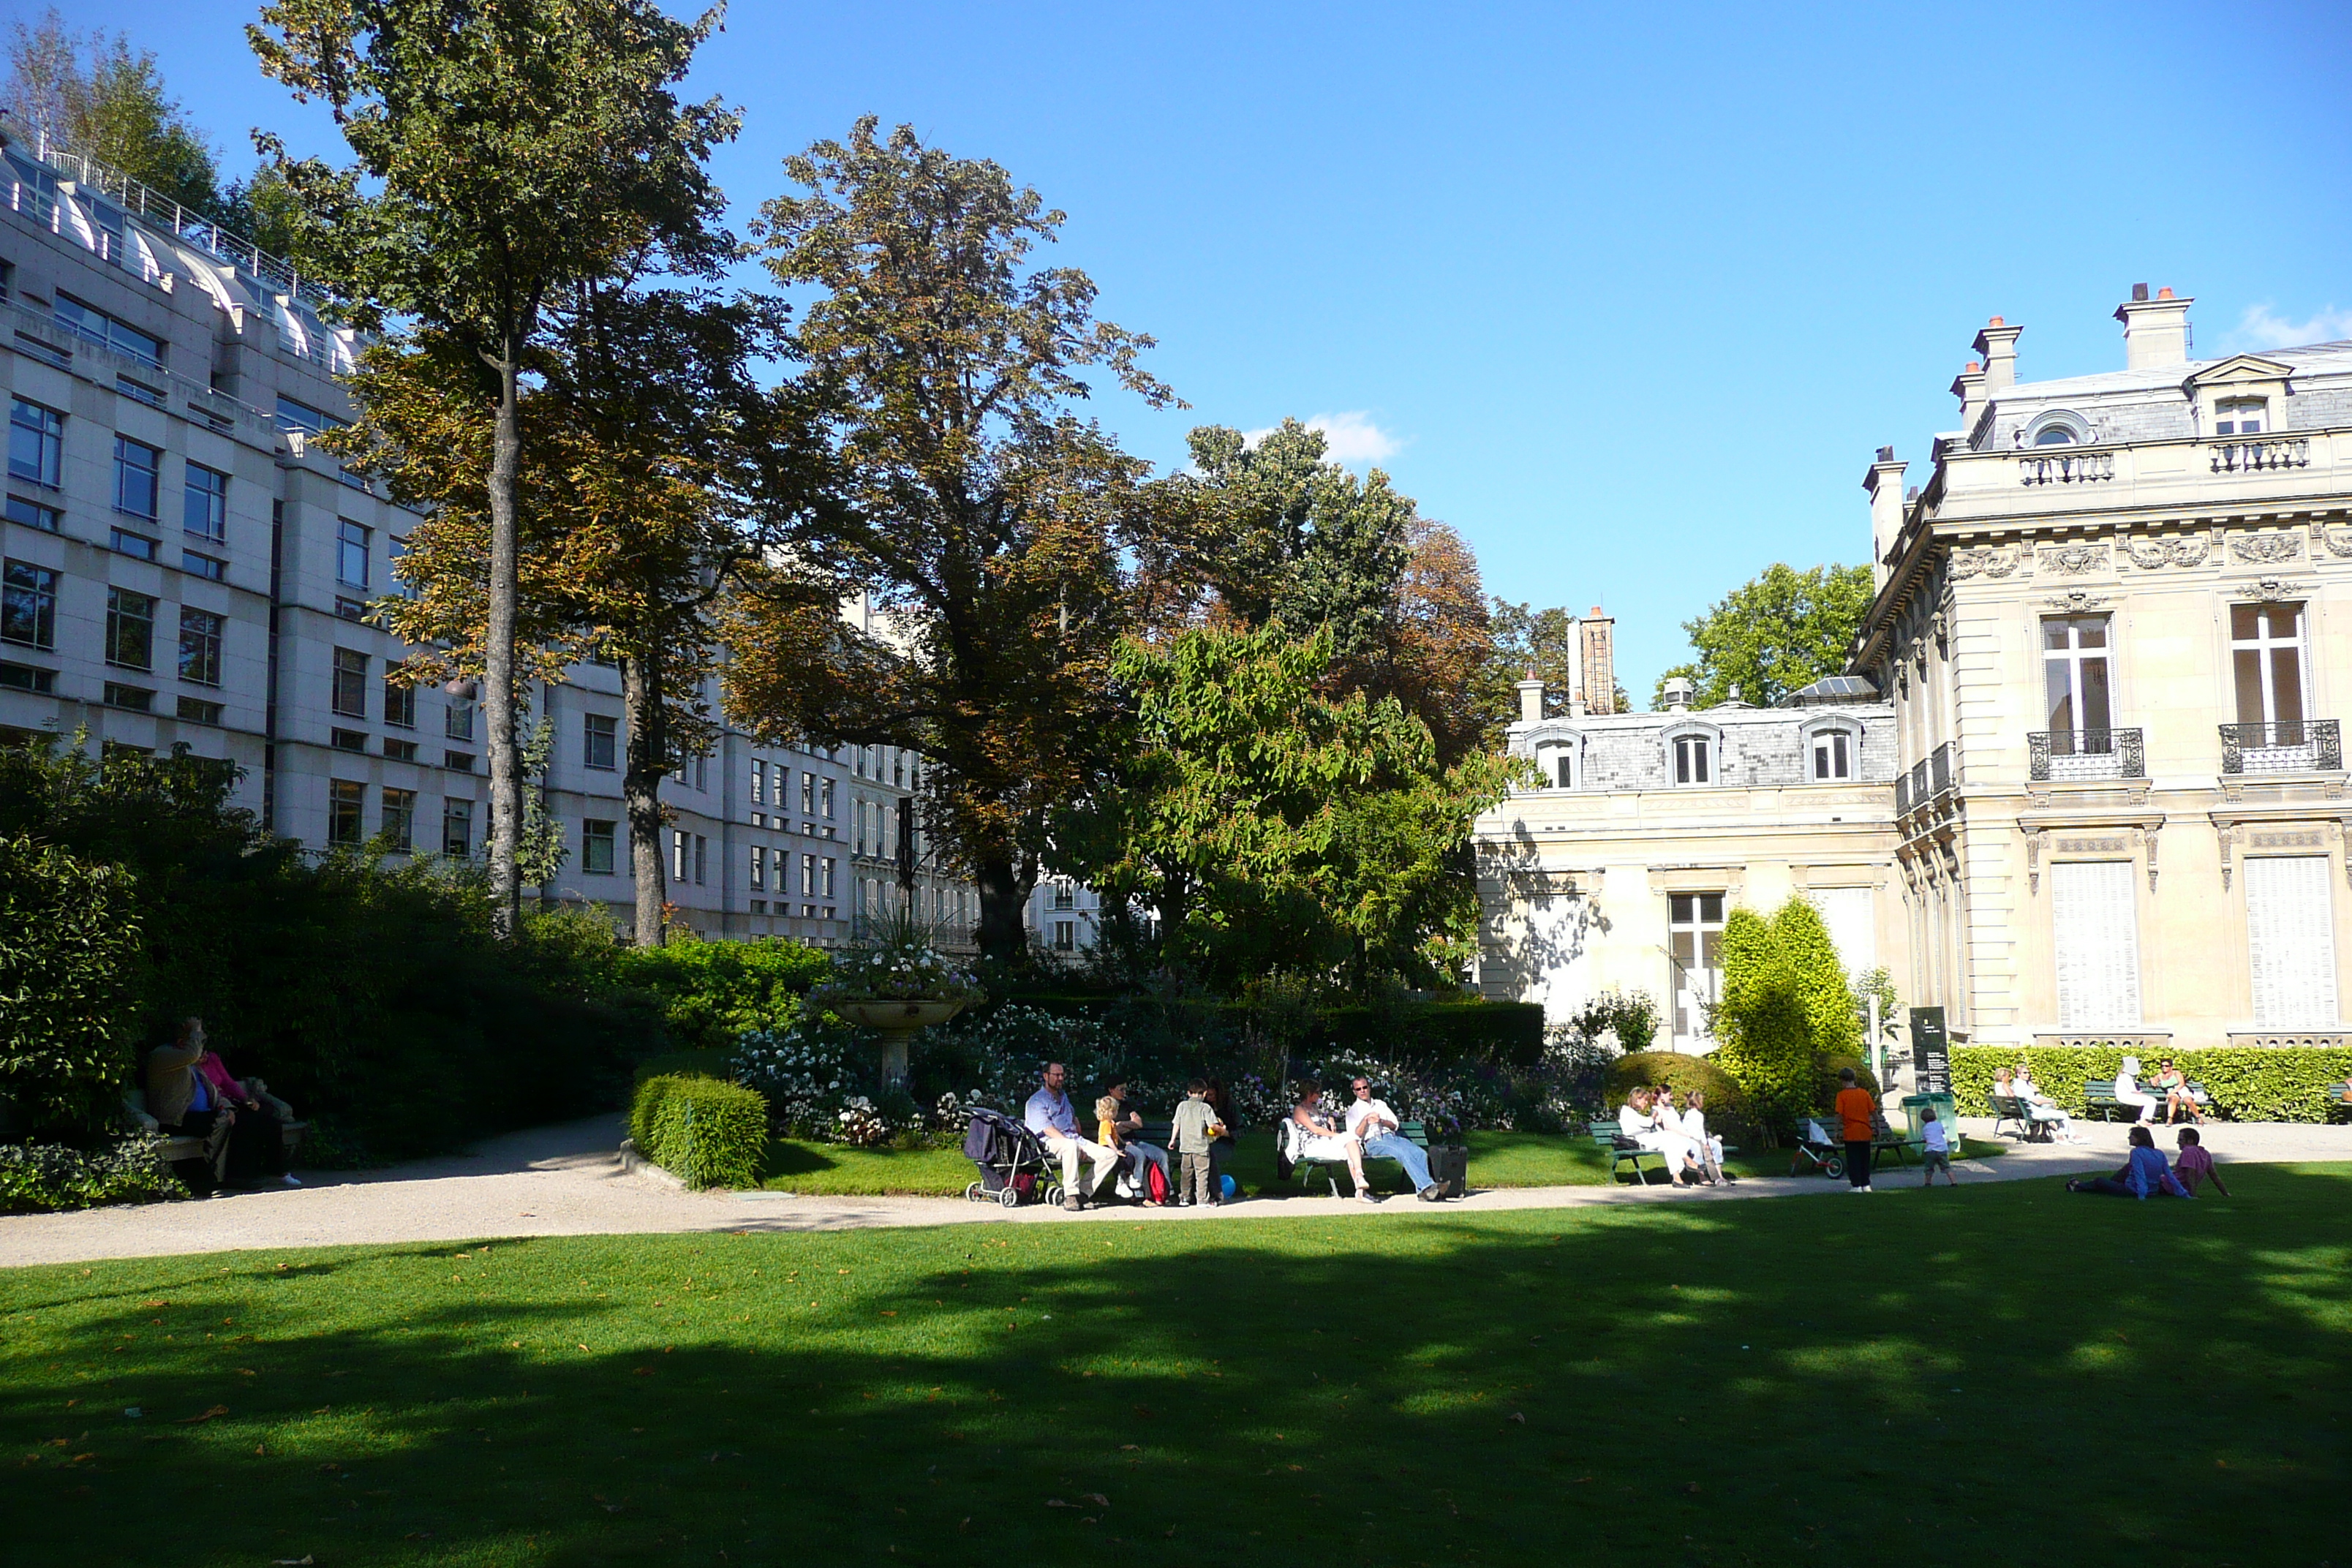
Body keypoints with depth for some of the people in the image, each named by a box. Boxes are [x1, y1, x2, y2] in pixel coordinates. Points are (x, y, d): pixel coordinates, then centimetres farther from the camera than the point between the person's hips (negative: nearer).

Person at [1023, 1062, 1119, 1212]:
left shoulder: (1063, 1097, 25)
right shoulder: (1037, 1101, -2)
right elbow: (1048, 1130, -13)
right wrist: (1069, 1141, -21)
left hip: (1073, 1139, 8)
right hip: (1052, 1143, -8)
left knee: (1110, 1155, -12)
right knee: (1071, 1146, -44)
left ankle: (1083, 1192, -17)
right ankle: (1070, 1194, -39)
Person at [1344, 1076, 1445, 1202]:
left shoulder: (1381, 1104, 27)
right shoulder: (1353, 1110, 15)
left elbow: (1395, 1125, 17)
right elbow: (1355, 1136, 1)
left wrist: (1381, 1121, -3)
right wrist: (1366, 1119, -13)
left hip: (1391, 1136, 5)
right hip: (1373, 1142, -5)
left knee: (1420, 1153, -23)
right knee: (1403, 1153, -34)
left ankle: (1423, 1191, -31)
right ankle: (1427, 1186, -41)